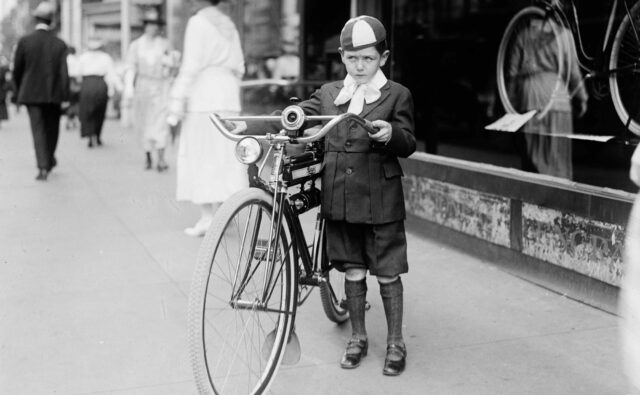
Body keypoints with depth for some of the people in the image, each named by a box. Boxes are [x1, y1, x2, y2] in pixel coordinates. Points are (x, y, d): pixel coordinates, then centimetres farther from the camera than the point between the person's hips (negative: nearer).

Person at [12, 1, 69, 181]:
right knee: (52, 129, 19)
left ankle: (43, 167, -11)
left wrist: (18, 92, 16)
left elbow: (17, 70, 1)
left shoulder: (24, 41, -6)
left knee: (38, 131, 0)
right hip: (53, 94, 1)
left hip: (31, 94, -1)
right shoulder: (59, 44, -5)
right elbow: (64, 73, -8)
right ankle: (49, 160, 34)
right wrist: (65, 98, -3)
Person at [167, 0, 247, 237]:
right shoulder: (228, 24, 16)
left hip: (203, 98, -7)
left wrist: (176, 105, -11)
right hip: (229, 98, 7)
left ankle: (207, 216, -4)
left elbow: (190, 66, -12)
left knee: (201, 155, -3)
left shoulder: (198, 23, -6)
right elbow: (239, 67, 16)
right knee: (226, 155, 8)